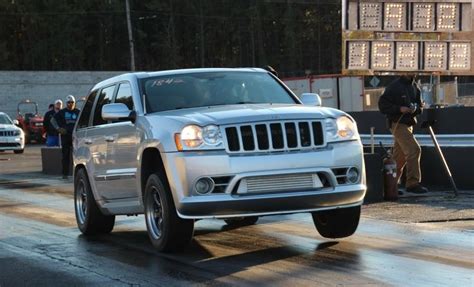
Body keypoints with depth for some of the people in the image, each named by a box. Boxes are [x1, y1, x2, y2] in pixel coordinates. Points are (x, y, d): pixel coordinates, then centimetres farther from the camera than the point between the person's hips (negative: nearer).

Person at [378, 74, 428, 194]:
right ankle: (413, 183, -18)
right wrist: (399, 109, -20)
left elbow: (420, 105, 20)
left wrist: (416, 108, -4)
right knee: (414, 149, -19)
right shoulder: (394, 86, -9)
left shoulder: (415, 87, 13)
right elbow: (382, 104, -10)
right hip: (398, 124, -8)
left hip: (409, 124, 8)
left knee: (400, 157, 10)